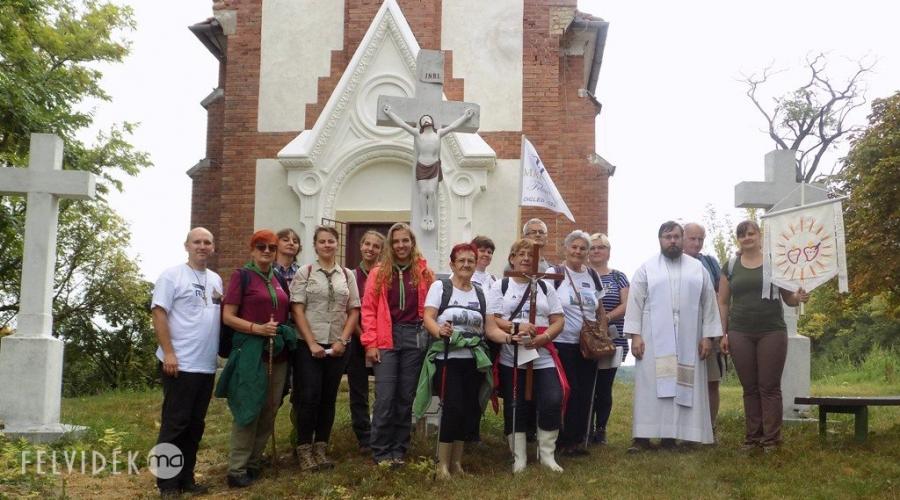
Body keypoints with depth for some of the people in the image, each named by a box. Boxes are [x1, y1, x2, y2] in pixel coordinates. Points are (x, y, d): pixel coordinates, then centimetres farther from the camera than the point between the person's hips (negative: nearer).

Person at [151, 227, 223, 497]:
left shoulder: (216, 279, 15)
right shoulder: (172, 275, -5)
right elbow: (159, 314, -12)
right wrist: (168, 354, -18)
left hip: (207, 365, 7)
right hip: (180, 364, -7)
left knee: (195, 424, 12)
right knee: (174, 423, -2)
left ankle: (186, 478, 22)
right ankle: (167, 483, 7)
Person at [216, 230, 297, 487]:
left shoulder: (278, 278, 13)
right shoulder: (241, 275, -4)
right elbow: (228, 317, -8)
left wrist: (286, 335, 6)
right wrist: (257, 328, -20)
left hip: (278, 353, 6)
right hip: (251, 352, -6)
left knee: (269, 412, 9)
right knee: (248, 411, -3)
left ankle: (254, 463, 21)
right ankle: (237, 470, 6)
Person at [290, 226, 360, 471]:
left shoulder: (347, 275, 9)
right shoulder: (304, 273, 0)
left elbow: (354, 311, 8)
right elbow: (297, 310, -5)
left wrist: (342, 340, -4)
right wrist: (312, 343, -11)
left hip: (337, 346, 3)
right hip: (310, 346, -3)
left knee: (328, 398, 7)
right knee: (309, 397, -4)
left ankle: (321, 448, 17)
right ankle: (304, 450, 7)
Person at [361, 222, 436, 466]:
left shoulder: (425, 273, 6)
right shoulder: (379, 273, 3)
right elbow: (368, 309, 1)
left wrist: (431, 336, -3)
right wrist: (370, 343, -5)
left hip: (415, 338, 1)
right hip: (386, 339, -1)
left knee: (406, 398, 7)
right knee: (385, 398, -4)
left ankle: (398, 450, 18)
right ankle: (380, 451, 8)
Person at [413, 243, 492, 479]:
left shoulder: (480, 292, 13)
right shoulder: (440, 286, -1)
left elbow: (487, 324, 16)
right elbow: (428, 317, -10)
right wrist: (439, 331, -30)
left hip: (473, 359, 5)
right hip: (447, 358, -5)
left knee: (469, 409, 6)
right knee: (453, 408, -11)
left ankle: (456, 461, 20)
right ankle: (442, 464, 2)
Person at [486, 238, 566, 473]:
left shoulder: (545, 287, 14)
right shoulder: (500, 287, 7)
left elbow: (558, 321, 7)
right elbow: (492, 322, -3)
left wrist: (544, 337, -12)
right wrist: (515, 328, -19)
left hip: (544, 359, 2)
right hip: (511, 360, -1)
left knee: (553, 402, -10)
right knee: (514, 408, 3)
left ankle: (547, 454, 8)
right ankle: (518, 458, 17)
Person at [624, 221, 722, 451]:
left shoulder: (698, 268, 9)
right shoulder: (646, 268, 4)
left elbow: (708, 303, 8)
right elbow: (635, 303, 0)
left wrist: (707, 336, 0)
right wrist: (635, 335, -8)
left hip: (688, 341, 2)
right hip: (654, 340, -2)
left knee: (683, 386, 3)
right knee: (650, 386, -2)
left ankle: (671, 436, 9)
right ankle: (642, 436, -1)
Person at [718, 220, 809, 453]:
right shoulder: (730, 267, 9)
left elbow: (788, 298, 8)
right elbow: (723, 303, 10)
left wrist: (799, 297, -15)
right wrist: (723, 334, 3)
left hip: (772, 332, -2)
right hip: (740, 334, 2)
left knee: (770, 387, -1)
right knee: (750, 388, 6)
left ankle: (771, 439, 5)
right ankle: (753, 436, 13)